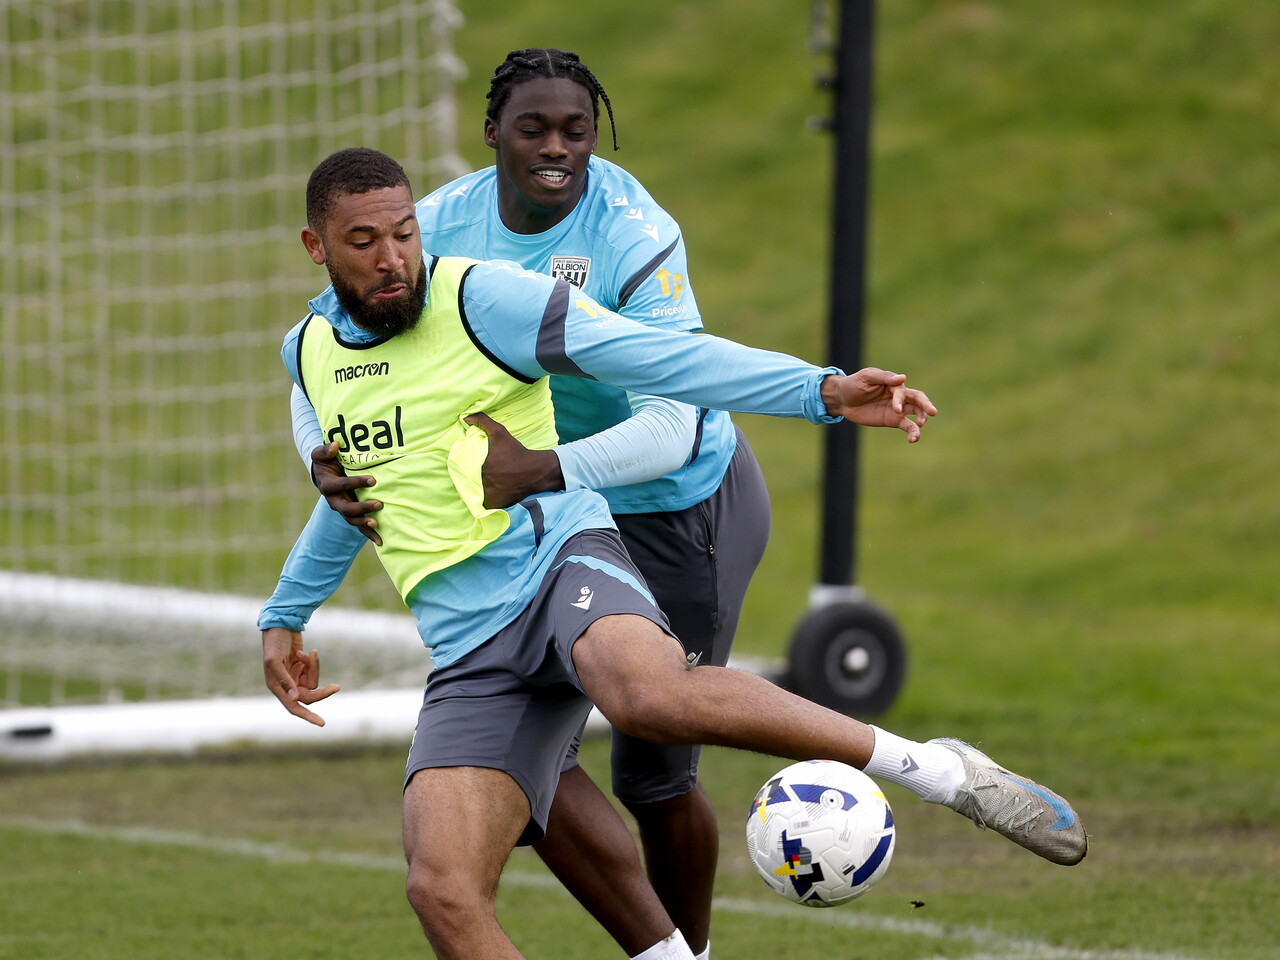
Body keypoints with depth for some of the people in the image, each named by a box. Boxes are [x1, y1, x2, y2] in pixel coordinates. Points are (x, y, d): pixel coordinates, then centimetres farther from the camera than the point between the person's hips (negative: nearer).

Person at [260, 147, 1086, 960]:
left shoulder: (484, 297, -4)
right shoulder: (308, 352, 14)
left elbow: (661, 358, -9)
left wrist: (821, 390, -20)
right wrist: (284, 618, 40)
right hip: (471, 654, 5)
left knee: (651, 695, -41)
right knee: (443, 892, -18)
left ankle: (945, 773, -29)